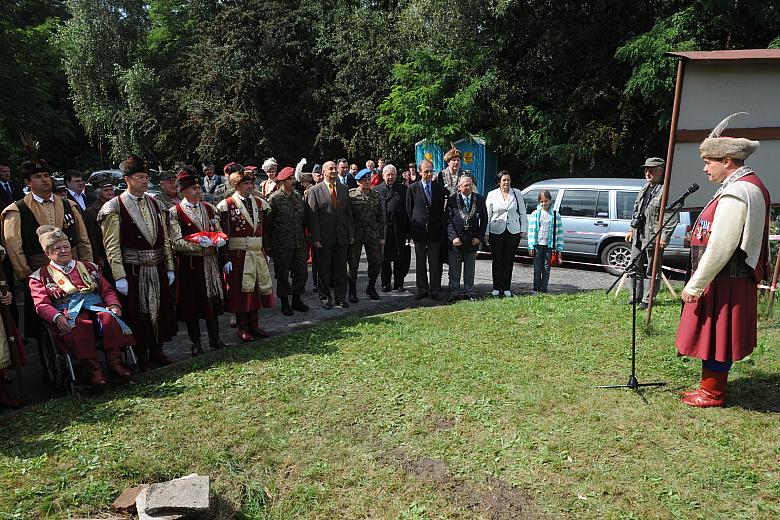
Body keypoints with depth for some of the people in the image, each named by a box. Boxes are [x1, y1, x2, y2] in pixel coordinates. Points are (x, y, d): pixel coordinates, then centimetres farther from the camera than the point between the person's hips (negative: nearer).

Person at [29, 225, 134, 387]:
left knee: (109, 318, -34)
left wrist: (114, 305, -2)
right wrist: (57, 317, -18)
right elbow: (41, 304, 4)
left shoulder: (88, 267, 27)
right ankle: (93, 368, -29)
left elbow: (107, 290, 21)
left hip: (95, 305, 2)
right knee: (80, 326, -39)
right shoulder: (40, 276, 18)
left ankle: (114, 361, -23)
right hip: (68, 311, -2)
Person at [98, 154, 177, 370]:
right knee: (136, 313, 4)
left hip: (158, 269, 5)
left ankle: (157, 351, 25)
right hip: (132, 270, -5)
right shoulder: (114, 208, -6)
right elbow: (112, 245, -9)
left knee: (160, 309, 11)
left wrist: (169, 269, 10)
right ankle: (141, 356, 18)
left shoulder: (155, 204, 10)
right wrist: (119, 277, -14)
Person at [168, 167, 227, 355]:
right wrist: (199, 244, -22)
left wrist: (219, 240, -10)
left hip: (211, 261, 4)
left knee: (213, 299, 10)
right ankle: (195, 342, 15)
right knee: (192, 302, 4)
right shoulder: (175, 212, -6)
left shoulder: (209, 208, 9)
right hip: (189, 263, -4)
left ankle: (214, 338, 23)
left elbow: (219, 231, 13)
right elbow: (176, 242, -11)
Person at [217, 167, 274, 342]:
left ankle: (253, 325, 21)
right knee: (240, 291, 1)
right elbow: (223, 234, -8)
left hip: (258, 253, 5)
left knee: (257, 288, 9)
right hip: (238, 255, -5)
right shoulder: (227, 205, -6)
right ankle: (242, 327, 14)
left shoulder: (260, 203, 10)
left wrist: (267, 252, 11)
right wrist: (226, 259, -13)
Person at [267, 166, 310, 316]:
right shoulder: (274, 198, -8)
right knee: (283, 275, 5)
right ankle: (285, 303, 19)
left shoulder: (298, 197, 11)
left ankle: (297, 300, 25)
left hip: (298, 244, 5)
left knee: (302, 273, 8)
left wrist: (304, 240, 14)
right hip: (281, 246, -5)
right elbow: (268, 222, -8)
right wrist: (268, 244, -9)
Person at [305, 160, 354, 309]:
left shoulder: (344, 189, 10)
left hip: (342, 237, 3)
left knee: (341, 270, 8)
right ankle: (325, 298, 20)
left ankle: (340, 298, 19)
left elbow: (349, 213, 11)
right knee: (324, 270, 7)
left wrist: (351, 234, 6)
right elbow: (312, 217, -7)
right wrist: (315, 238, -12)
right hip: (324, 239, -3)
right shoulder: (314, 190, -3)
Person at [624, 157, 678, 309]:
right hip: (638, 236, 9)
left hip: (654, 238, -9)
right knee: (635, 267, 14)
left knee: (652, 271, 1)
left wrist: (664, 237, -19)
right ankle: (637, 296, 25)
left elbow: (672, 217, -16)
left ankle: (647, 300, 9)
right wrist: (632, 229, 21)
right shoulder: (644, 189, 17)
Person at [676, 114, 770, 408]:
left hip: (724, 281, -10)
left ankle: (712, 394, 16)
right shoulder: (751, 186, 13)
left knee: (714, 336, 2)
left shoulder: (735, 194, -21)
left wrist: (695, 285, -20)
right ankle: (710, 387, 29)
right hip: (736, 278, 10)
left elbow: (720, 248, -25)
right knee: (715, 336, 17)